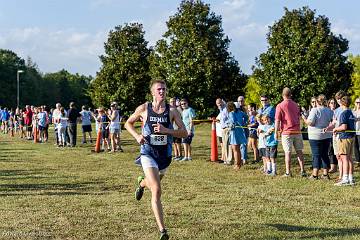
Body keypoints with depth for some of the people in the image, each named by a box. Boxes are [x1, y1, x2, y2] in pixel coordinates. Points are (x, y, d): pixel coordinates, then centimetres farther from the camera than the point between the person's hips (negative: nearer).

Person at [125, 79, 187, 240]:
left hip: (165, 154, 3)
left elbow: (184, 133, -7)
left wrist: (166, 130, -22)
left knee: (154, 184, 27)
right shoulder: (144, 109, -4)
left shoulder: (171, 111, -3)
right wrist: (137, 136, -7)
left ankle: (142, 183, 65)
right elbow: (128, 123, 11)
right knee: (157, 190, -18)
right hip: (148, 153, -3)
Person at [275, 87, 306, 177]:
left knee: (288, 152, -1)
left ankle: (288, 172, 1)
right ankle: (302, 171, 10)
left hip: (287, 132, -4)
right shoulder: (296, 105, 11)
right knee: (299, 151, 9)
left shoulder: (280, 106, -6)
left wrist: (276, 132, -1)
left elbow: (277, 120, -8)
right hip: (297, 131, 4)